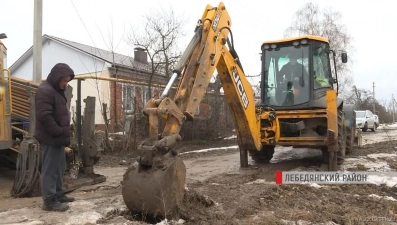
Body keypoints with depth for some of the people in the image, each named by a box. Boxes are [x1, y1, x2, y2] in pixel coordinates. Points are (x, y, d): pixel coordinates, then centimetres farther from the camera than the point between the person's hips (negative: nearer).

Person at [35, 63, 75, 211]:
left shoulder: (57, 90, 17)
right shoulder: (45, 90, -16)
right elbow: (45, 116, -24)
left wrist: (64, 133, 14)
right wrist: (60, 133, -20)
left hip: (57, 138, 10)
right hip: (50, 138, -10)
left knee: (59, 168, 17)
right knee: (50, 169, -4)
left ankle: (58, 194, 29)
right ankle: (49, 200, 4)